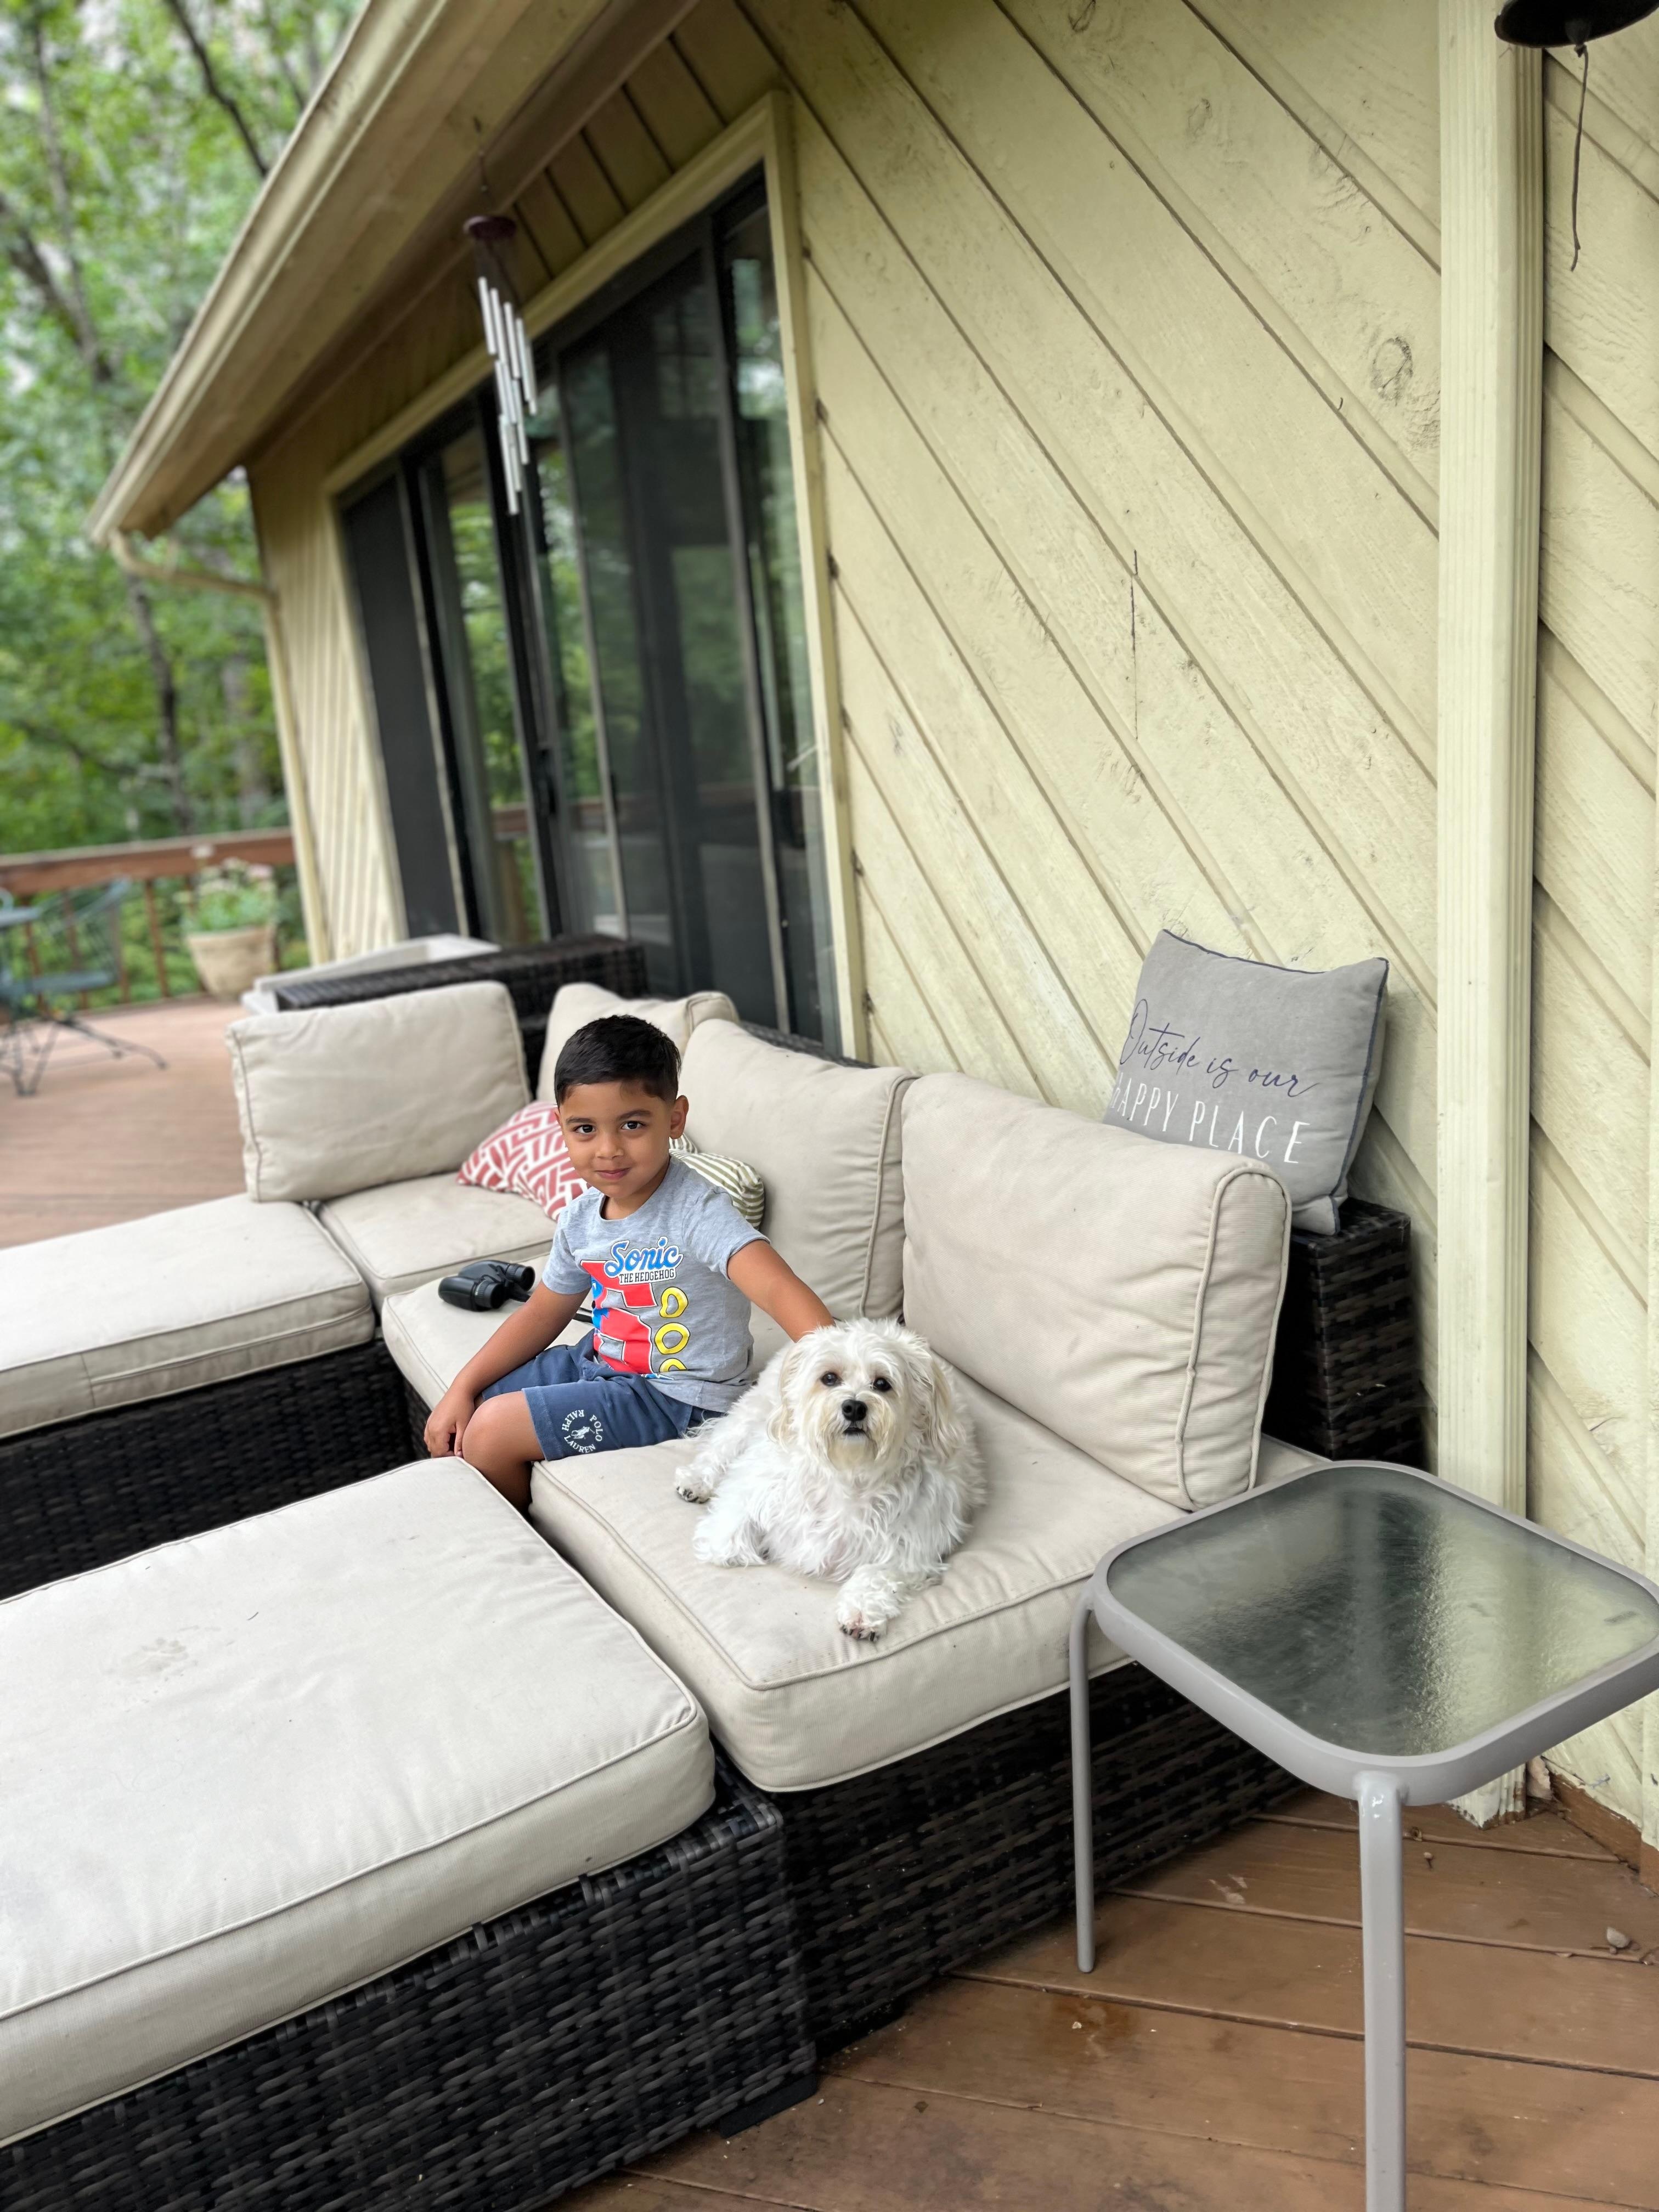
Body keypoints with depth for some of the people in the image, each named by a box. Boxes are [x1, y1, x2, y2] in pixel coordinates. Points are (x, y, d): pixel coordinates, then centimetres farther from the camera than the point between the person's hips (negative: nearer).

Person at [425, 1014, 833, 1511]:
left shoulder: (696, 1212, -28)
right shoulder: (581, 1218, -3)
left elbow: (778, 1287, -42)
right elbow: (543, 1312, 12)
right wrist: (463, 1389, 5)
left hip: (674, 1393, -8)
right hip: (600, 1361, 8)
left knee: (491, 1432, -12)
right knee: (459, 1418, 10)